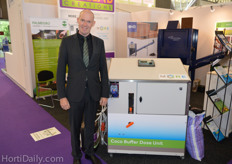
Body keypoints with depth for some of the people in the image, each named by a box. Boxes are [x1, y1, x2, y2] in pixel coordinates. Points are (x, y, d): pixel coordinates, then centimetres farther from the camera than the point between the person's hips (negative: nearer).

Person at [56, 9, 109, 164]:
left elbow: (103, 69, 2)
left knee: (90, 125, 19)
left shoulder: (99, 42, 1)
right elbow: (61, 70, -5)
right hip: (75, 93, -1)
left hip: (93, 93, 2)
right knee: (75, 127, 15)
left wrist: (105, 94, -1)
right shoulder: (67, 41, -5)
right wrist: (62, 96, -9)